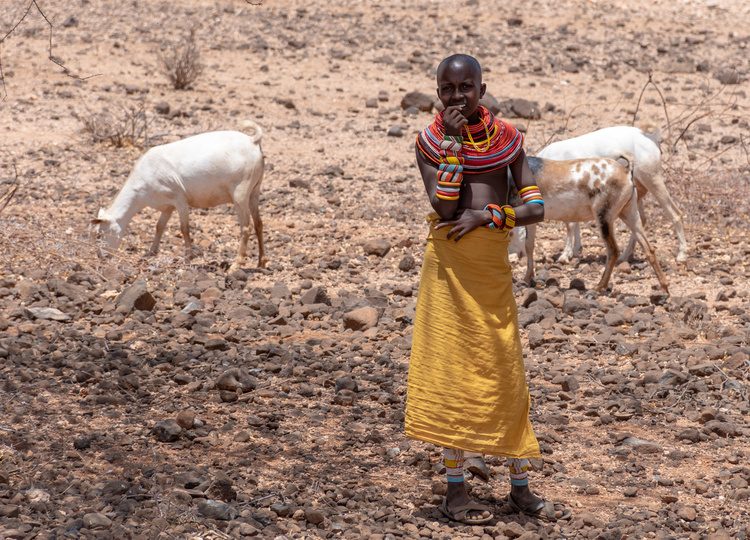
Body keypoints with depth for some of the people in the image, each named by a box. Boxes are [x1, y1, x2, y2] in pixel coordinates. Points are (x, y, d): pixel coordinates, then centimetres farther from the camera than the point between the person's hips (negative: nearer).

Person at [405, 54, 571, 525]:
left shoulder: (506, 137, 5)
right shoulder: (431, 141, -1)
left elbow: (536, 208, 0)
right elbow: (445, 208, -15)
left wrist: (486, 216, -13)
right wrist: (453, 144, -16)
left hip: (495, 262, 2)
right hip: (450, 261, -2)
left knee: (507, 371, 6)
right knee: (452, 366, -1)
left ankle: (521, 487, 15)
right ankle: (456, 489, 7)